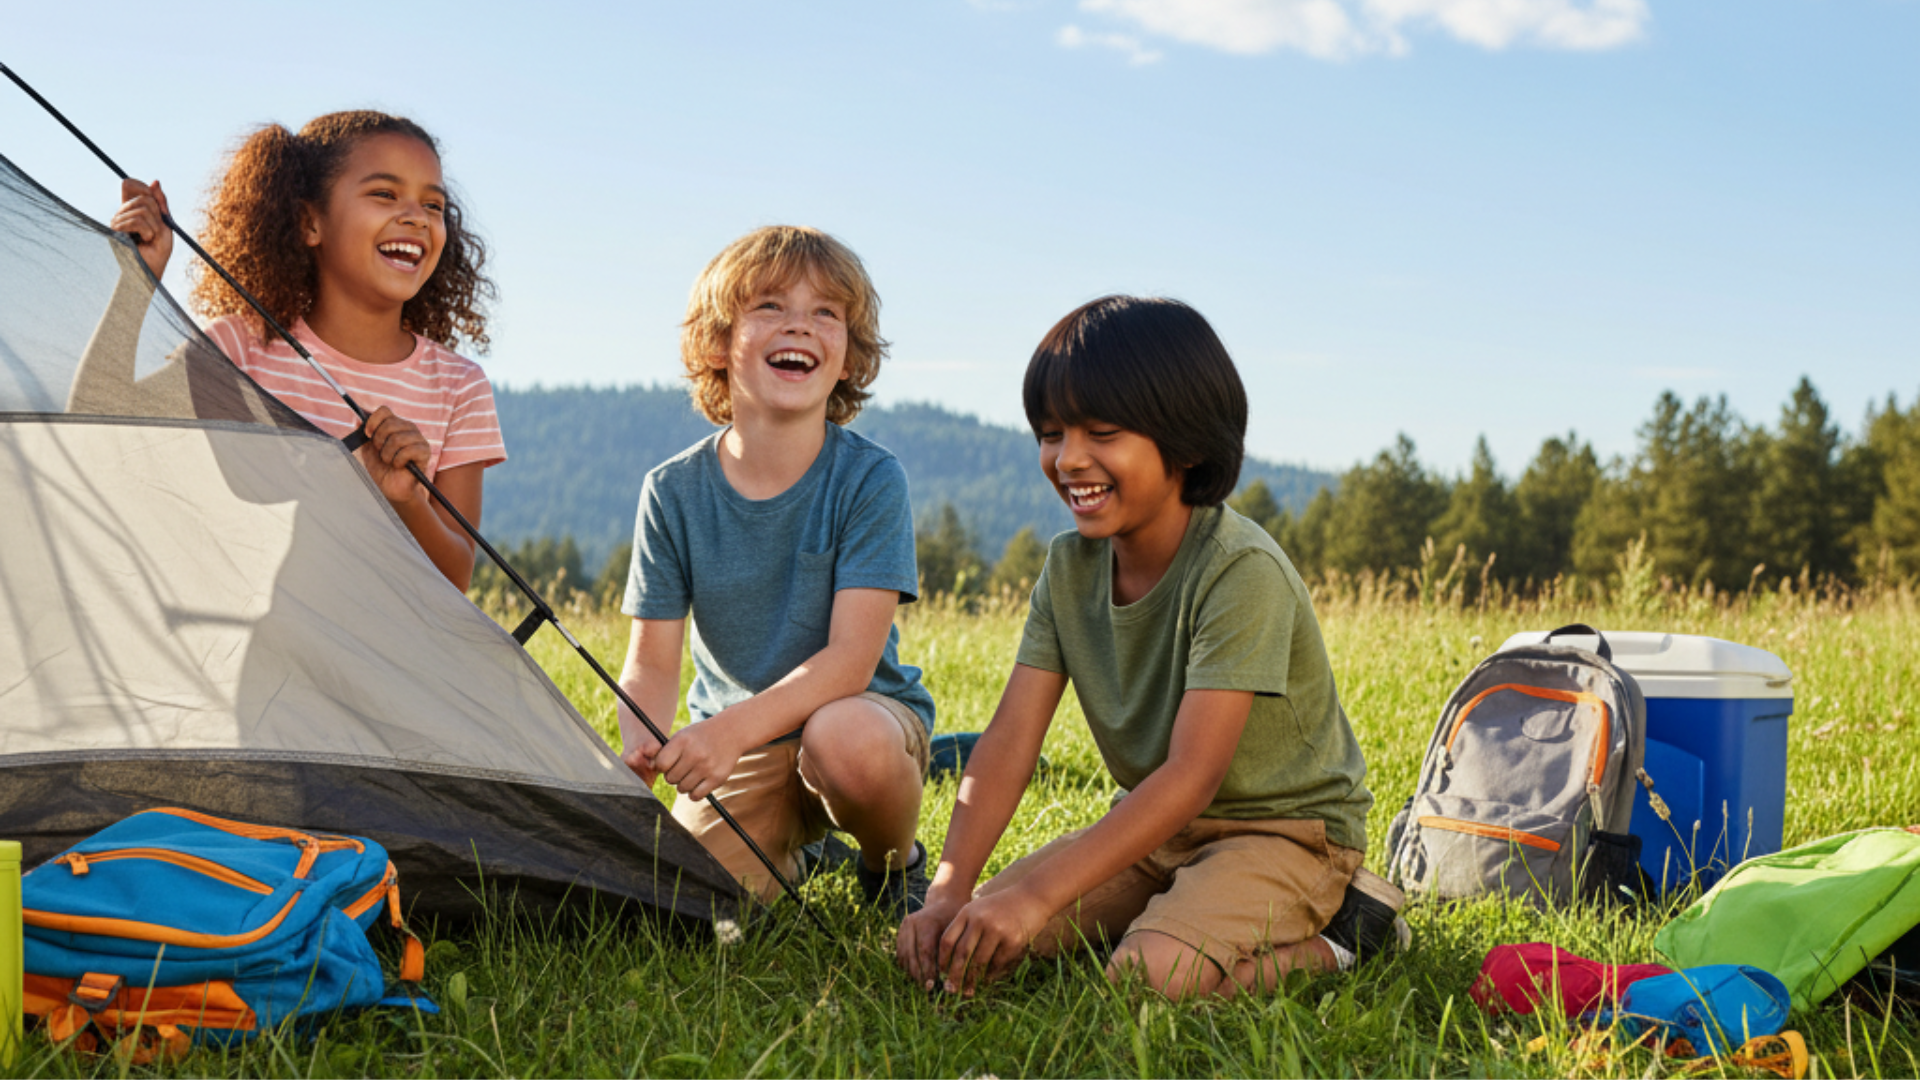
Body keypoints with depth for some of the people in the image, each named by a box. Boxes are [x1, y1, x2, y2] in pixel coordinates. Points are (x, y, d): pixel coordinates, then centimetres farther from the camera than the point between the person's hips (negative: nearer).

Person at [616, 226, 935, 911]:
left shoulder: (869, 479, -15)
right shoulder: (673, 492, -7)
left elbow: (851, 657, -23)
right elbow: (650, 663, -7)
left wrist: (731, 729, -39)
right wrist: (640, 752, -30)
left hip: (862, 712, -3)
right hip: (734, 739, 3)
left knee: (845, 740, -38)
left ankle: (895, 866, -3)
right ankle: (786, 846, 18)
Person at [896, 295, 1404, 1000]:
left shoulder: (1242, 572, -25)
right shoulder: (1070, 567, -3)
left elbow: (1193, 775, -30)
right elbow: (1009, 742, -9)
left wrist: (1036, 896, -37)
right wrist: (947, 893, -23)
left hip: (1284, 829, -6)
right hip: (1157, 824, 6)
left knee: (1151, 976, -31)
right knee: (983, 935, -10)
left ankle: (1332, 935, -3)